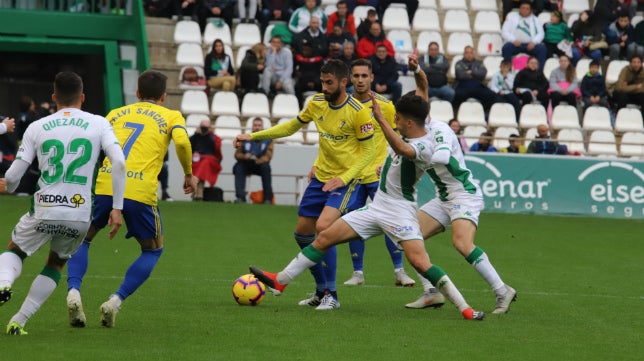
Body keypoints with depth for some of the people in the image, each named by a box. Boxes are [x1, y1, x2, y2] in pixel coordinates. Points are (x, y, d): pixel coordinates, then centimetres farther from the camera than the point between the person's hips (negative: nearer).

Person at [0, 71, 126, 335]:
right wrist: (117, 208, -4)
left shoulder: (37, 128, 5)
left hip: (44, 211, -1)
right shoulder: (99, 124, 5)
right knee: (56, 264, 25)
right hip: (80, 215, 1)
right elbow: (119, 162, -8)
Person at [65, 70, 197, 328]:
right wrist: (189, 175, 10)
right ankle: (116, 301, 2)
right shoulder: (171, 116, 16)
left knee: (82, 239, 23)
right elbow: (181, 142, -4)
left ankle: (73, 292, -3)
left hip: (104, 185, 2)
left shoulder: (117, 113, 24)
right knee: (153, 249, 21)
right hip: (140, 191, -2)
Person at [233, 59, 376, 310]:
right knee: (302, 233, 8)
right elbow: (291, 127, 15)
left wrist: (343, 179, -22)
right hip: (320, 177, 7)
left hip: (345, 180, -7)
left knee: (323, 227, -24)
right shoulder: (317, 103, 1)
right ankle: (321, 290, 25)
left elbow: (368, 151, -11)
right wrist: (253, 136, 9)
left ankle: (331, 295, -12)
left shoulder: (358, 112, -16)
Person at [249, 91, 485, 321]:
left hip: (400, 211, -9)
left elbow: (402, 149, -43)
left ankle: (465, 309, -14)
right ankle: (279, 281, 11)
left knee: (419, 262, -23)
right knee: (325, 237, 5)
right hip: (377, 206, 9)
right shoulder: (406, 134, 6)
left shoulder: (424, 147, -21)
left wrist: (379, 118, -46)